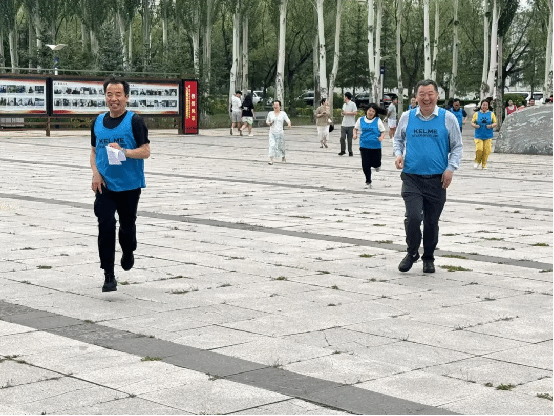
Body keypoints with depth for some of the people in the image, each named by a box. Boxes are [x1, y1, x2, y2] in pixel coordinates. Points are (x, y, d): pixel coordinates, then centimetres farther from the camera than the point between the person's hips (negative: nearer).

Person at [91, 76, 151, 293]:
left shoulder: (134, 121, -7)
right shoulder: (98, 121, 9)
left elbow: (145, 151, -11)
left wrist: (123, 151, -25)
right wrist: (96, 172, 1)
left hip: (129, 186, -3)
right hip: (104, 185, 3)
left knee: (127, 226, 10)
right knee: (105, 226, -8)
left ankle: (128, 253, 44)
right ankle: (109, 276, -3)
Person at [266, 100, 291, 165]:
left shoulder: (283, 114, 1)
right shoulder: (270, 114, 6)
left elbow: (288, 120, -6)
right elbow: (267, 121, 18)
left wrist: (289, 124, -28)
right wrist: (269, 123, -5)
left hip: (280, 132, 0)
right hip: (272, 132, 0)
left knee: (281, 146, 10)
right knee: (272, 145, -14)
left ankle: (283, 157, 38)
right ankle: (271, 159, -17)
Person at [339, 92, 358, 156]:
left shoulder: (352, 104, -6)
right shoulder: (344, 104, 18)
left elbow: (355, 112, -15)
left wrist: (346, 113, -14)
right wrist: (342, 113, 3)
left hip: (350, 125, -6)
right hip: (344, 124, 6)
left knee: (349, 139, -2)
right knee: (342, 138, -2)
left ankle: (350, 151, 8)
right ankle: (343, 151, 8)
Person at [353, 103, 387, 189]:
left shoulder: (378, 121, 1)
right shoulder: (361, 120, 6)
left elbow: (383, 131, 3)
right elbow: (355, 128, 19)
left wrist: (382, 137, -17)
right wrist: (355, 134, -1)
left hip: (376, 146, -1)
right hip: (364, 146, 1)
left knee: (376, 164, -3)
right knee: (366, 165, -1)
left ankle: (377, 165, 38)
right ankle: (368, 182, 16)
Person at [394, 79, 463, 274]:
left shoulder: (448, 118, 1)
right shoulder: (407, 117, 4)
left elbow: (457, 146, 7)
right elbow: (398, 139, 20)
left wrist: (451, 168, -5)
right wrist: (398, 154, 1)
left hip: (437, 180, 0)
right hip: (412, 178, 0)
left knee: (432, 221, 7)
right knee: (413, 217, -15)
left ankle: (429, 258, 27)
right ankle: (412, 253, 9)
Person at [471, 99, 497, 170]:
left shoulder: (491, 114, 9)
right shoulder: (476, 114, 8)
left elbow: (495, 123, 8)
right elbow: (472, 122, 9)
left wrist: (491, 126, -13)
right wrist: (474, 126, -13)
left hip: (488, 136, 1)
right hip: (479, 135, -1)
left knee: (486, 151, -3)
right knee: (479, 149, -14)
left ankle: (484, 164, 12)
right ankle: (477, 162, 12)